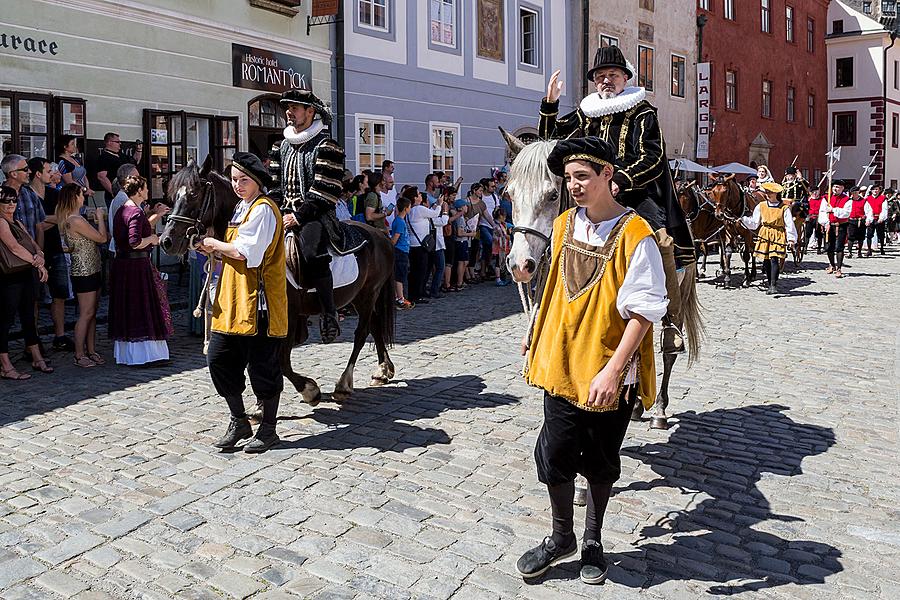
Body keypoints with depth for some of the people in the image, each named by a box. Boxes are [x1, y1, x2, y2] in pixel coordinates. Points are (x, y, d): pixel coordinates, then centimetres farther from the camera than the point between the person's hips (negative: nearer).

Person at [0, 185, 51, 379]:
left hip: (26, 274, 9)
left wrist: (39, 256, -11)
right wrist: (37, 262, -13)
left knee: (28, 318, 14)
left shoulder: (16, 223, 17)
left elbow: (32, 243, 10)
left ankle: (37, 359, 23)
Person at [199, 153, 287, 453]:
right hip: (230, 303, 9)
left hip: (257, 303, -9)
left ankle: (268, 429, 16)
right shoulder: (241, 207, 18)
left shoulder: (263, 209, -12)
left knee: (262, 367, 1)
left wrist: (213, 243, -4)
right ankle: (239, 422, 22)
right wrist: (214, 248, 1)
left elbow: (243, 251, -19)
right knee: (219, 360, 8)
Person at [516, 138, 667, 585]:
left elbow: (643, 312, -18)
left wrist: (613, 371, -23)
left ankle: (592, 541, 35)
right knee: (554, 456, 7)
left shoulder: (635, 236, -15)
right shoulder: (565, 224, 4)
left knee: (601, 463, 13)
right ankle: (561, 536, 31)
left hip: (608, 374, -4)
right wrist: (536, 332, 20)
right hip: (561, 364, 5)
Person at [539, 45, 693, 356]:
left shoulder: (641, 112, 4)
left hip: (637, 193, -5)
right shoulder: (586, 114, 19)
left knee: (661, 239, -29)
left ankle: (673, 322, -22)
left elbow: (652, 160, -7)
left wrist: (620, 181, -23)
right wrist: (550, 103, 11)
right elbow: (551, 139, 25)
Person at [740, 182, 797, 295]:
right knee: (766, 261, 6)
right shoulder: (761, 206, 6)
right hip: (765, 235, 4)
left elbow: (789, 225, 0)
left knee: (774, 259, -15)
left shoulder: (784, 208, -2)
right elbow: (754, 223, 9)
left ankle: (773, 285, -16)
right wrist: (743, 219, -5)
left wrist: (791, 239, -6)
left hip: (778, 236, -3)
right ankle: (771, 284, 19)